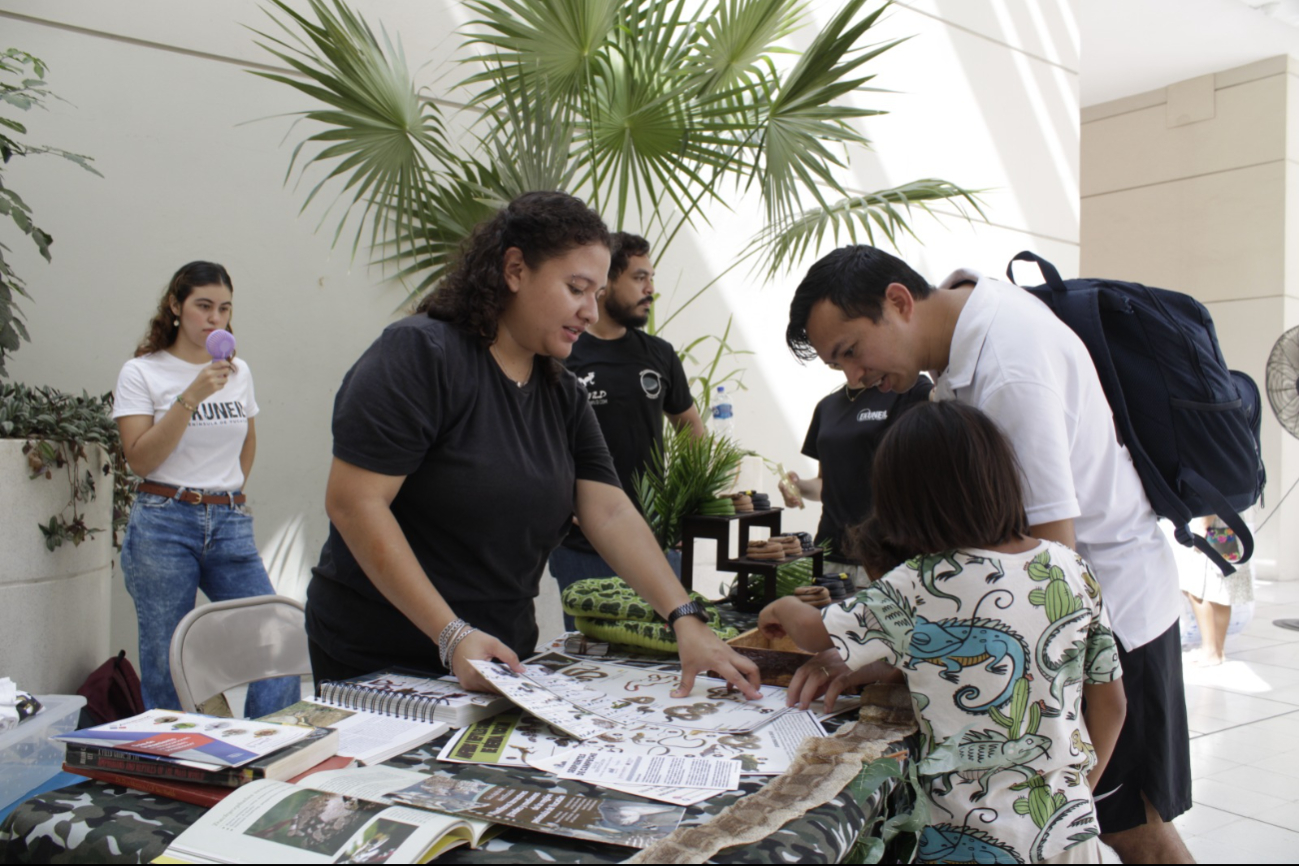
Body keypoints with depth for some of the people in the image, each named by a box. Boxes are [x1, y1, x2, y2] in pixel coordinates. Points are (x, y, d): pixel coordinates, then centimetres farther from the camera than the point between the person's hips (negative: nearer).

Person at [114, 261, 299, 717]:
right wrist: (191, 396, -17)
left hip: (230, 526, 4)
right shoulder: (141, 372, 0)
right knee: (165, 665, 2)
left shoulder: (238, 371, 12)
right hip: (163, 527, -3)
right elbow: (140, 459, -11)